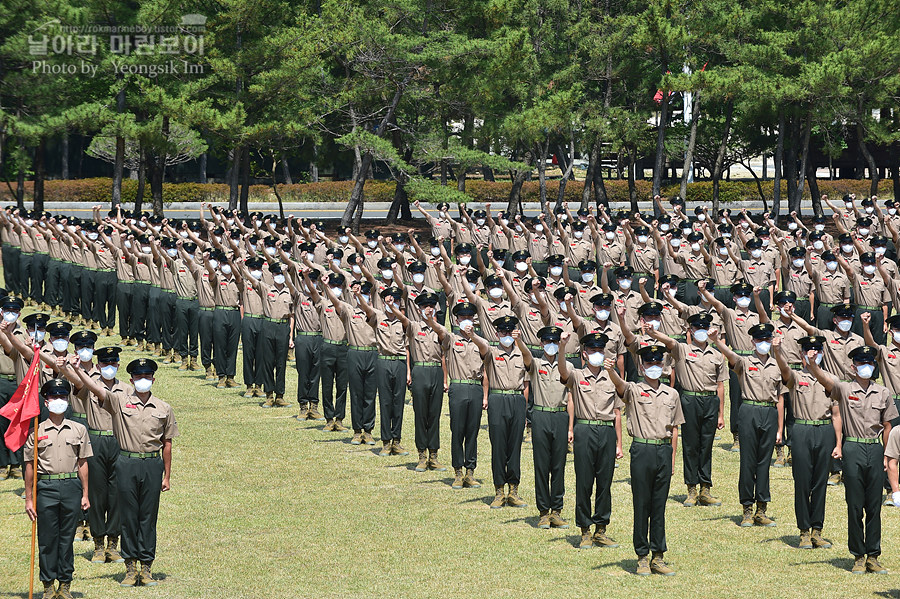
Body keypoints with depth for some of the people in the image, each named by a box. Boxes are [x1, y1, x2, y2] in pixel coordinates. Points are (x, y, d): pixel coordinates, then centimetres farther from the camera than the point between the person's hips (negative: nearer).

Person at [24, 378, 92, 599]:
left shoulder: (78, 430, 9)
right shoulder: (37, 431, 5)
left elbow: (82, 464, 10)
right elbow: (30, 466, 6)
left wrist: (85, 495, 6)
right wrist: (29, 498, 3)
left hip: (72, 487, 1)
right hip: (46, 487, -1)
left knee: (67, 537, 4)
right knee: (47, 538, 1)